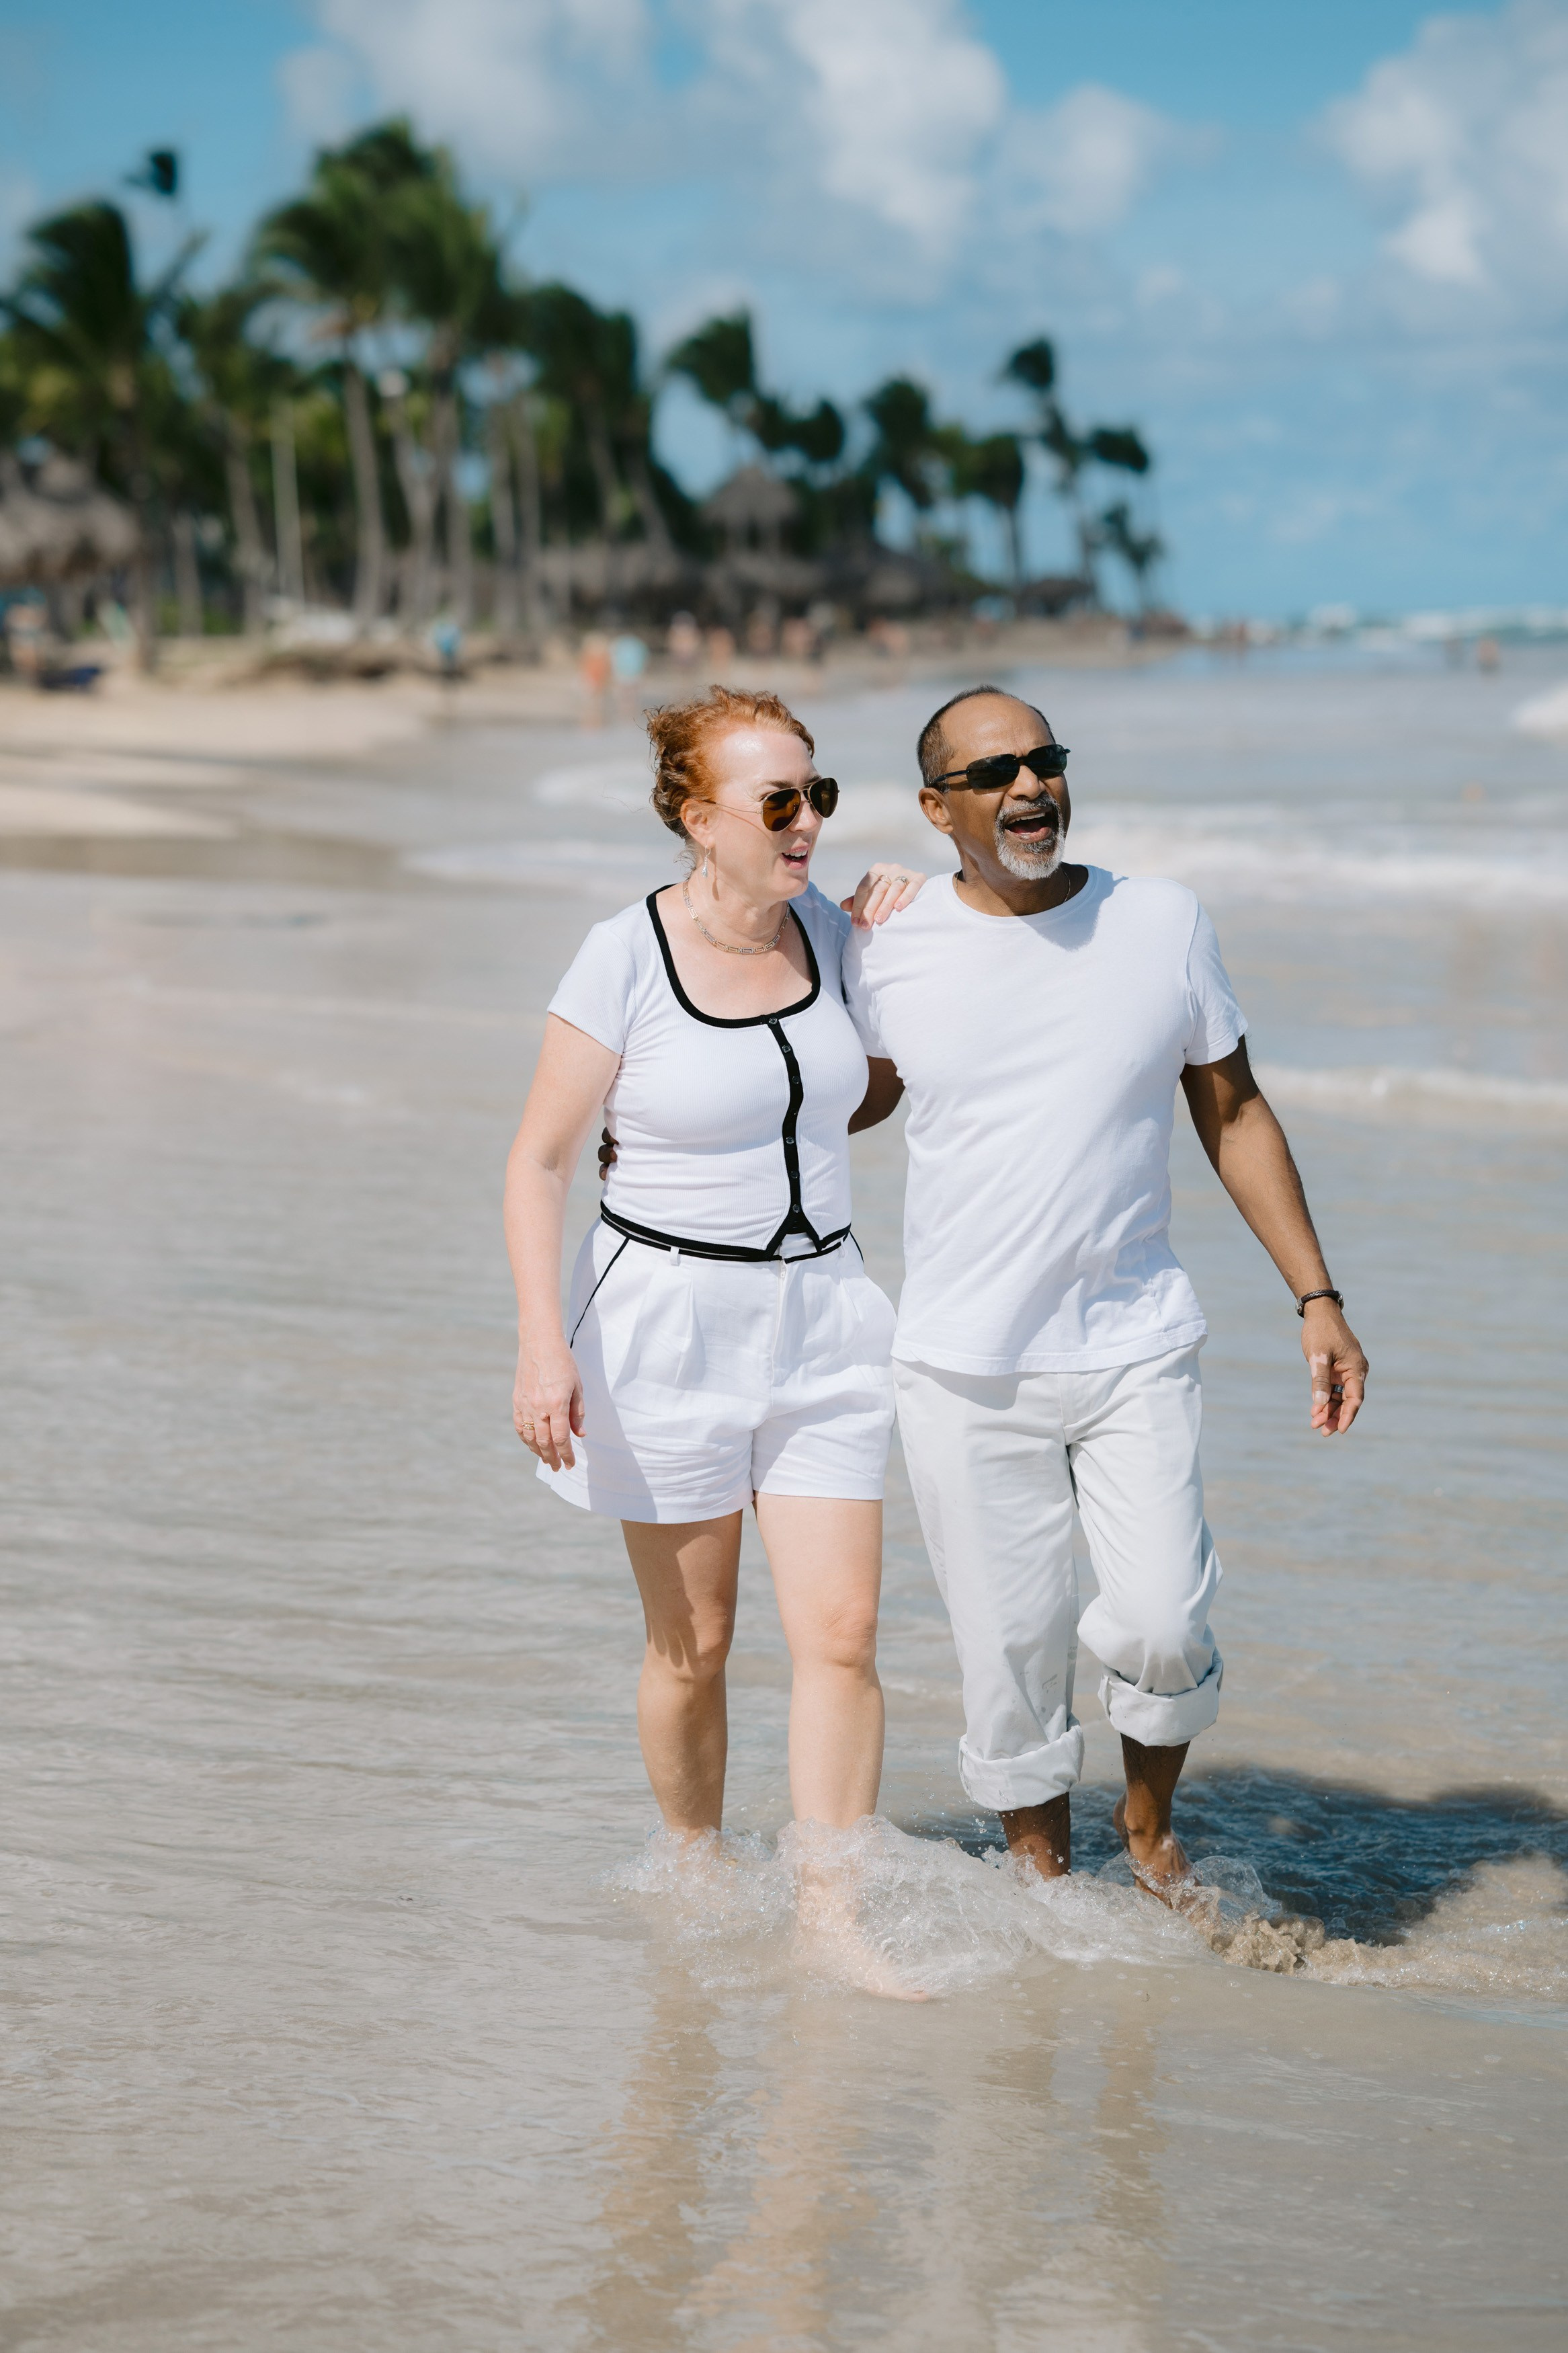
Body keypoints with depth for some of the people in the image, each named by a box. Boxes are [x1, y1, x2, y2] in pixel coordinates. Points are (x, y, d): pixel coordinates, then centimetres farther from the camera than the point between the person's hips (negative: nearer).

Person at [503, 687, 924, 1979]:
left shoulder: (821, 927, 1)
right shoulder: (625, 959, -13)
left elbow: (857, 1104, 18)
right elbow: (539, 1159, -9)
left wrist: (897, 947, 1)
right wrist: (543, 1343, -17)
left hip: (819, 1314, 4)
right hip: (669, 1316, -4)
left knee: (841, 1630, -3)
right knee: (693, 1640, 9)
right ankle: (692, 1865, 31)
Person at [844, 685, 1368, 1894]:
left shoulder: (1164, 923, 0)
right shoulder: (889, 948, -2)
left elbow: (1235, 1114, 9)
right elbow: (849, 1098, 17)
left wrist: (1317, 1298, 5)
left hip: (1138, 1349, 0)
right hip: (966, 1372, 0)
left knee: (1163, 1625, -10)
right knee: (1012, 1649, 2)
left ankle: (1151, 1820, 20)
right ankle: (1044, 1874, 24)